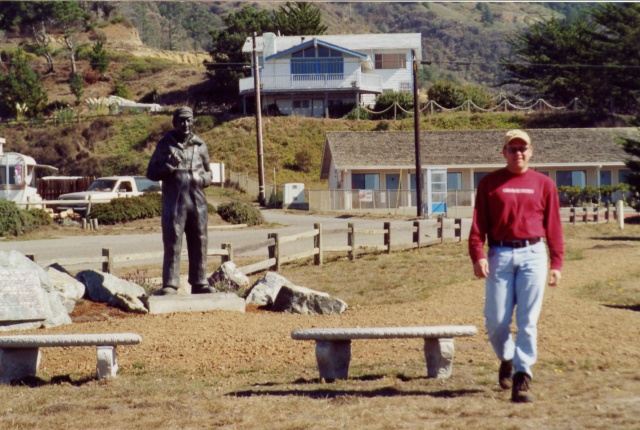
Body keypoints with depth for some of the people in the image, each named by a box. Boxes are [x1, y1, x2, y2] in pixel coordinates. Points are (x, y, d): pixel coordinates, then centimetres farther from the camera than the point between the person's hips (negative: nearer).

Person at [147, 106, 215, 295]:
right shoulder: (165, 144, 4)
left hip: (197, 201, 3)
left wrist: (202, 179, -2)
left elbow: (208, 173, 21)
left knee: (199, 243, 5)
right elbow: (151, 172, 6)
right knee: (172, 244, -6)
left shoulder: (200, 146, 12)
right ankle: (169, 285, -5)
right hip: (174, 201, -3)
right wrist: (167, 168, -13)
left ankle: (199, 283, 12)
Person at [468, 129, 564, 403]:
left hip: (533, 255, 0)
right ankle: (506, 359, 29)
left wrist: (556, 263, 3)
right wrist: (478, 255, -10)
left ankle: (522, 377, -2)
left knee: (528, 320, -5)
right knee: (496, 321, 0)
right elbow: (478, 223, 2)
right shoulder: (489, 183, 7)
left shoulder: (543, 184, 9)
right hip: (500, 256, 0)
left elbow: (553, 226, 8)